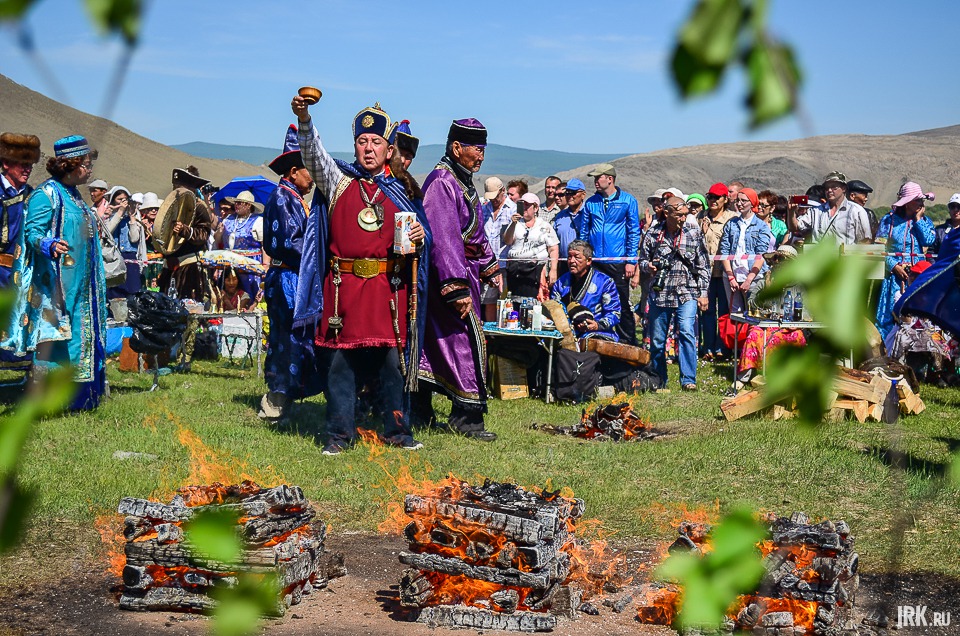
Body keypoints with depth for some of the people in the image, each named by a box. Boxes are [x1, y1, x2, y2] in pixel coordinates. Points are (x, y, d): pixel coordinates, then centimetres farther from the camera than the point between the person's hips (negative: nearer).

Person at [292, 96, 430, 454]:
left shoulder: (400, 191, 14)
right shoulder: (338, 181, 8)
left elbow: (418, 239, 20)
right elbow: (313, 153, -9)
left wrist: (420, 236, -5)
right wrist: (304, 119, -27)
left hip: (390, 287, 1)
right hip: (345, 286, -1)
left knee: (394, 357, 3)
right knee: (342, 359, 1)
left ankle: (397, 430, 14)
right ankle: (340, 433, 10)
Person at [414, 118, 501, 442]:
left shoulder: (462, 181, 16)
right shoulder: (441, 182, -17)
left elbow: (474, 232, 26)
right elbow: (443, 239, -24)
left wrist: (490, 268, 26)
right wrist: (458, 289, -27)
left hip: (464, 269, 10)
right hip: (447, 273, -10)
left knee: (434, 340, 13)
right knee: (467, 339, -8)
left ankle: (420, 410, 19)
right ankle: (467, 415, -2)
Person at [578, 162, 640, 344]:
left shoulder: (627, 201, 0)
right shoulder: (590, 203, 9)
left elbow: (634, 232, 0)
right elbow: (583, 232, 13)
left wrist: (631, 261, -6)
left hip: (618, 262, -3)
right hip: (594, 263, 3)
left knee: (622, 304, 1)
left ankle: (628, 342, 9)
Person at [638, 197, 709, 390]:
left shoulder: (694, 234, 3)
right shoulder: (653, 236, 2)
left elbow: (703, 266, 6)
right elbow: (642, 260, 13)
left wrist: (703, 293, 2)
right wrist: (648, 266, -11)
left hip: (687, 294, -1)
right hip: (660, 293, 1)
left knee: (687, 333, -18)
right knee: (657, 339, 7)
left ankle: (688, 379, -13)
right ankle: (658, 380, 23)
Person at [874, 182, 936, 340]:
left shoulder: (924, 220, 13)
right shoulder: (889, 219, 4)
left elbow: (928, 241, -5)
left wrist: (918, 219, -1)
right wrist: (894, 266, -12)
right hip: (894, 272, -2)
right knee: (889, 311, -7)